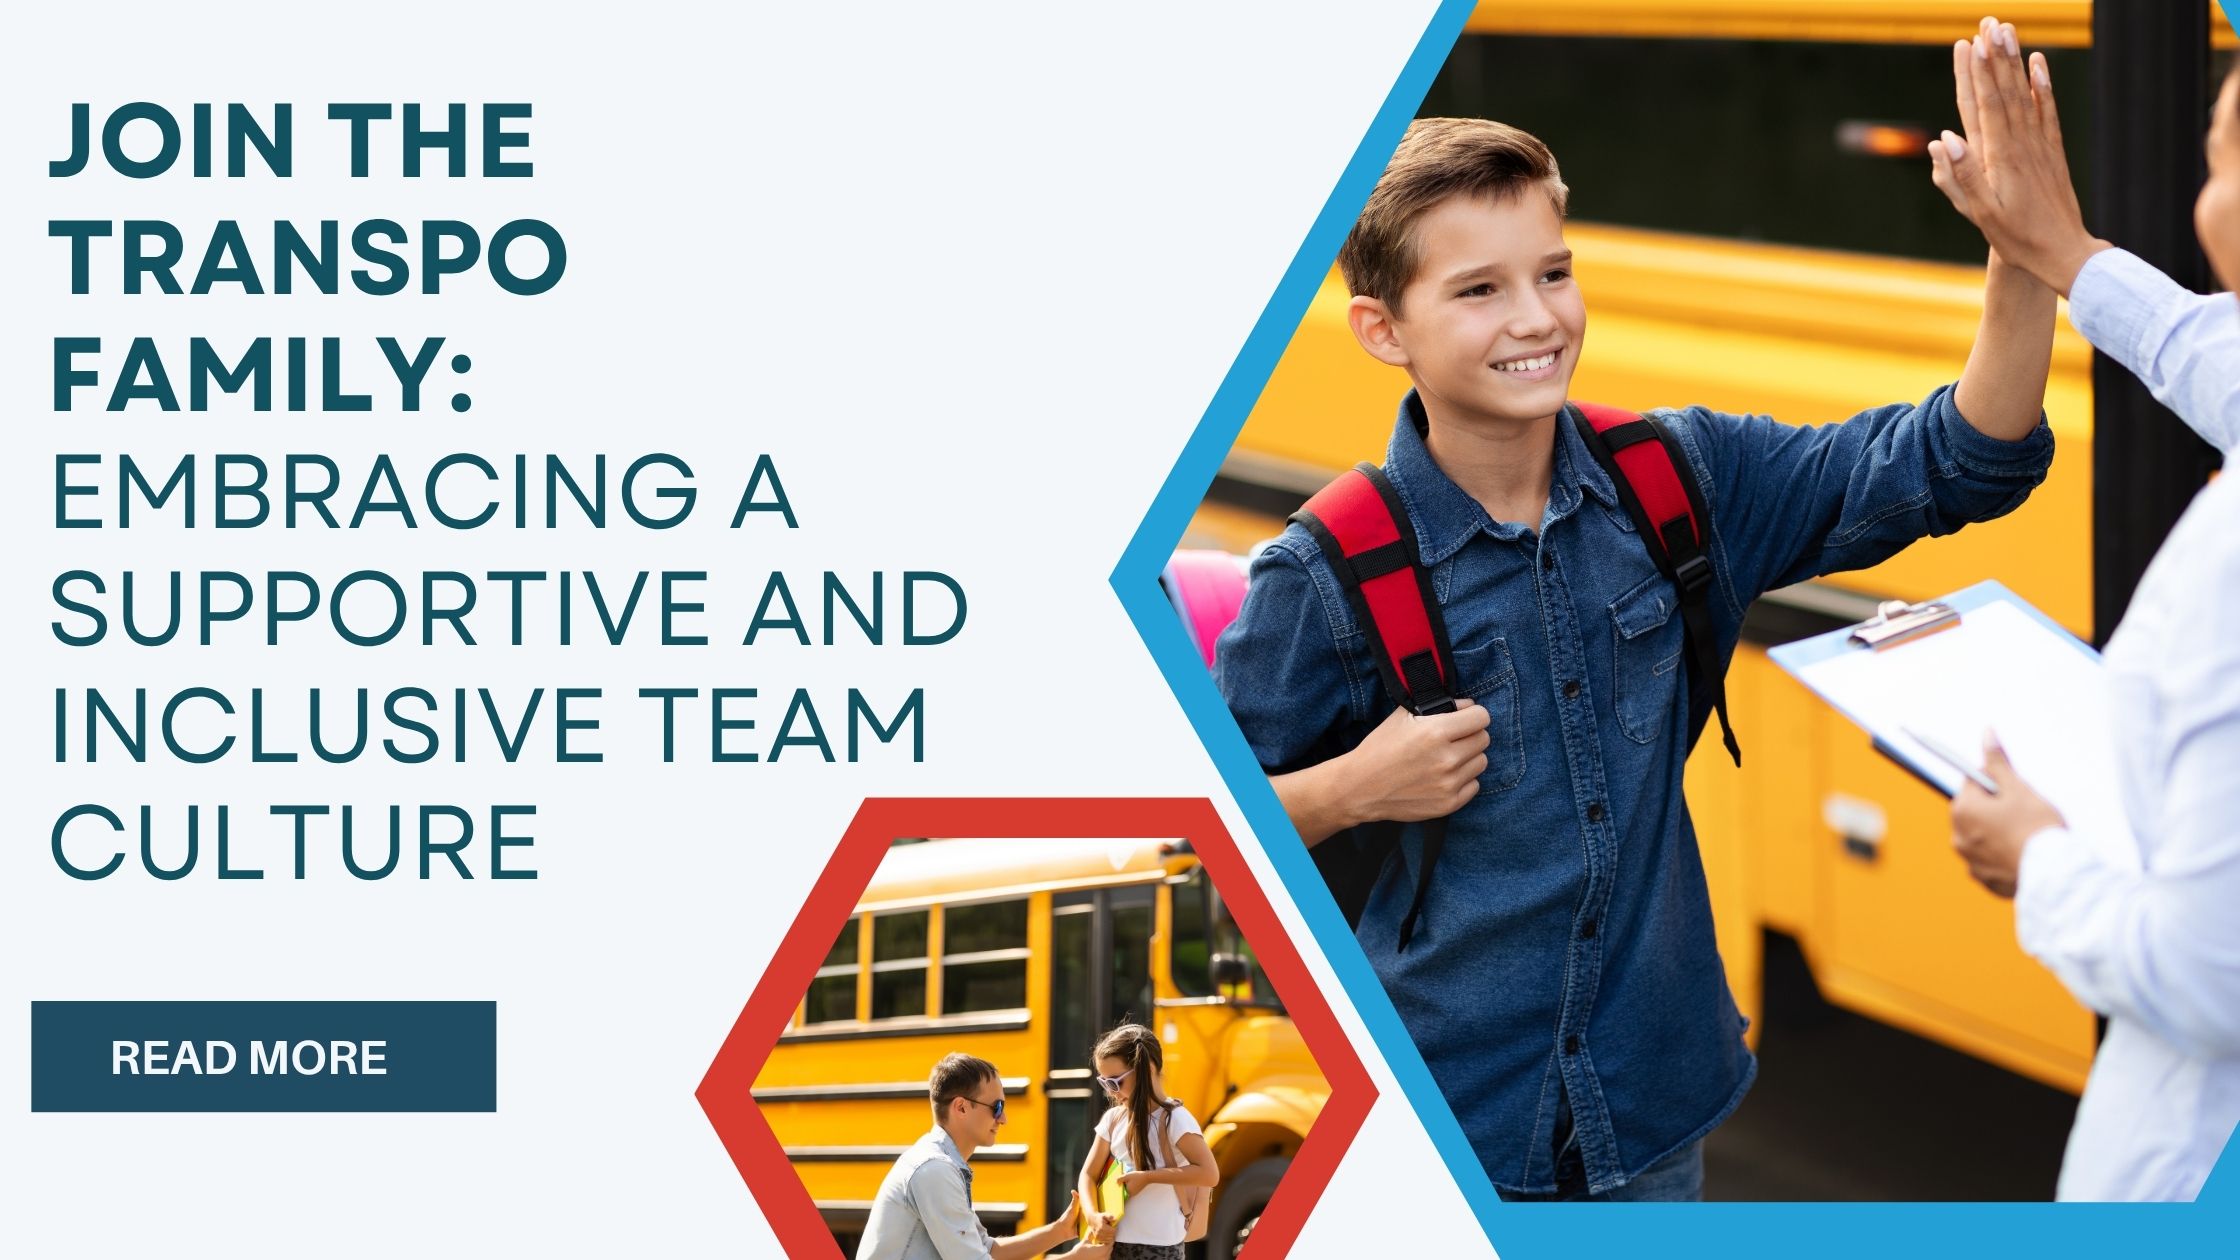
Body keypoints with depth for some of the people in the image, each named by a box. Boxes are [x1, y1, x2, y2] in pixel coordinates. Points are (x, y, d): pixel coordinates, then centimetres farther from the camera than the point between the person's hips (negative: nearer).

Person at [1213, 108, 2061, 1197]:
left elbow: (1959, 464, -5)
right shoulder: (1327, 577, -12)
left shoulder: (1685, 483, -1)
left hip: (1651, 1104, 4)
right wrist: (1355, 790, -21)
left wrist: (2026, 248, -19)